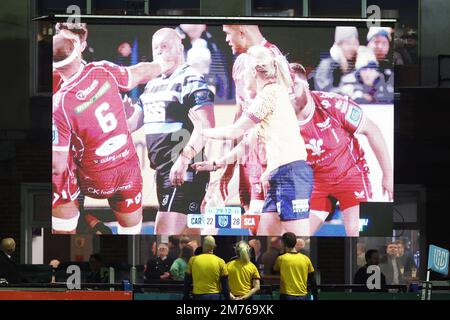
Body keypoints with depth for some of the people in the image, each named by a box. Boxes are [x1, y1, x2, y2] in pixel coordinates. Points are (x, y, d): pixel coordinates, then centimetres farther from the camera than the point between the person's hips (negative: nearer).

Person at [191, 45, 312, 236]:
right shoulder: (268, 96, 24)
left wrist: (202, 132, 12)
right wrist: (216, 164, 29)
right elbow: (247, 143, 27)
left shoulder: (270, 92, -6)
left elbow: (235, 131, -3)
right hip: (279, 176, 10)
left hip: (291, 172, -10)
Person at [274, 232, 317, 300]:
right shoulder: (306, 259, 3)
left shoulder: (281, 259, -7)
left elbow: (274, 270, 13)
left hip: (287, 296, -3)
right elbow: (312, 281, 6)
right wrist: (315, 298, 13)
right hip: (302, 297, 3)